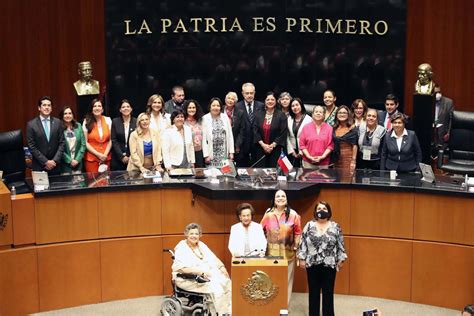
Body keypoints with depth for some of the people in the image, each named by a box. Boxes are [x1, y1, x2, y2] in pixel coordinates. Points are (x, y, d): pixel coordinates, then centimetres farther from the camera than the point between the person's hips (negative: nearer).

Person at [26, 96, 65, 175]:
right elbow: (32, 146, -6)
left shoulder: (58, 122, 5)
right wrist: (45, 162, -12)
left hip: (55, 166, 2)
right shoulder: (31, 124, -3)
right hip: (39, 166, -2)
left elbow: (62, 143, 3)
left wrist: (55, 161, -9)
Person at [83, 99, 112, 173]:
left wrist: (105, 154, -7)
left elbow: (110, 140, 6)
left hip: (106, 158, 2)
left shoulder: (108, 120, 6)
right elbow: (85, 142, -3)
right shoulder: (87, 122, 0)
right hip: (92, 158, -2)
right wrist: (98, 154, -10)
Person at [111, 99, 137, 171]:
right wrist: (122, 156, -9)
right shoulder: (115, 122, 3)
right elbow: (113, 141, 0)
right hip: (118, 158, 0)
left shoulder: (136, 122, 3)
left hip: (132, 157, 0)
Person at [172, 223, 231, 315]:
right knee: (215, 287, -28)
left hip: (207, 275, 7)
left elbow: (213, 259, 13)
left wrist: (222, 267, -6)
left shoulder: (201, 245, 13)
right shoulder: (181, 248, -9)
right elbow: (182, 268, -20)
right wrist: (200, 271, -29)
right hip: (188, 279, -7)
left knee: (227, 283, -15)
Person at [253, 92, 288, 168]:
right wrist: (263, 144, -9)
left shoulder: (281, 115, -1)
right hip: (261, 149, 2)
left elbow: (283, 133, -5)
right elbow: (255, 131, 3)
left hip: (276, 149, -2)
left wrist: (272, 145, -11)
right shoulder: (259, 115, 7)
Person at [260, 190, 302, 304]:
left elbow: (298, 232, 3)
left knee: (286, 280, 5)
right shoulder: (268, 214, -1)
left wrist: (295, 246, 0)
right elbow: (261, 231, 8)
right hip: (271, 253, 1)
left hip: (287, 253, -1)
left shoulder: (293, 214, -4)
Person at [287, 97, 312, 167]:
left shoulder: (308, 119, -7)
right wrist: (291, 151, -1)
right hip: (293, 153, 4)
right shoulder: (289, 119, 7)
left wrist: (301, 152, -8)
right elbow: (287, 136, 6)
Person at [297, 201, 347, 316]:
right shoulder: (309, 225, 2)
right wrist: (301, 258, -3)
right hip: (312, 264, 0)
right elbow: (303, 242, 1)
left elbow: (340, 244, 5)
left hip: (329, 264, 0)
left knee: (328, 291, 6)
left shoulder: (335, 226, 2)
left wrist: (340, 259, 1)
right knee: (313, 291, 9)